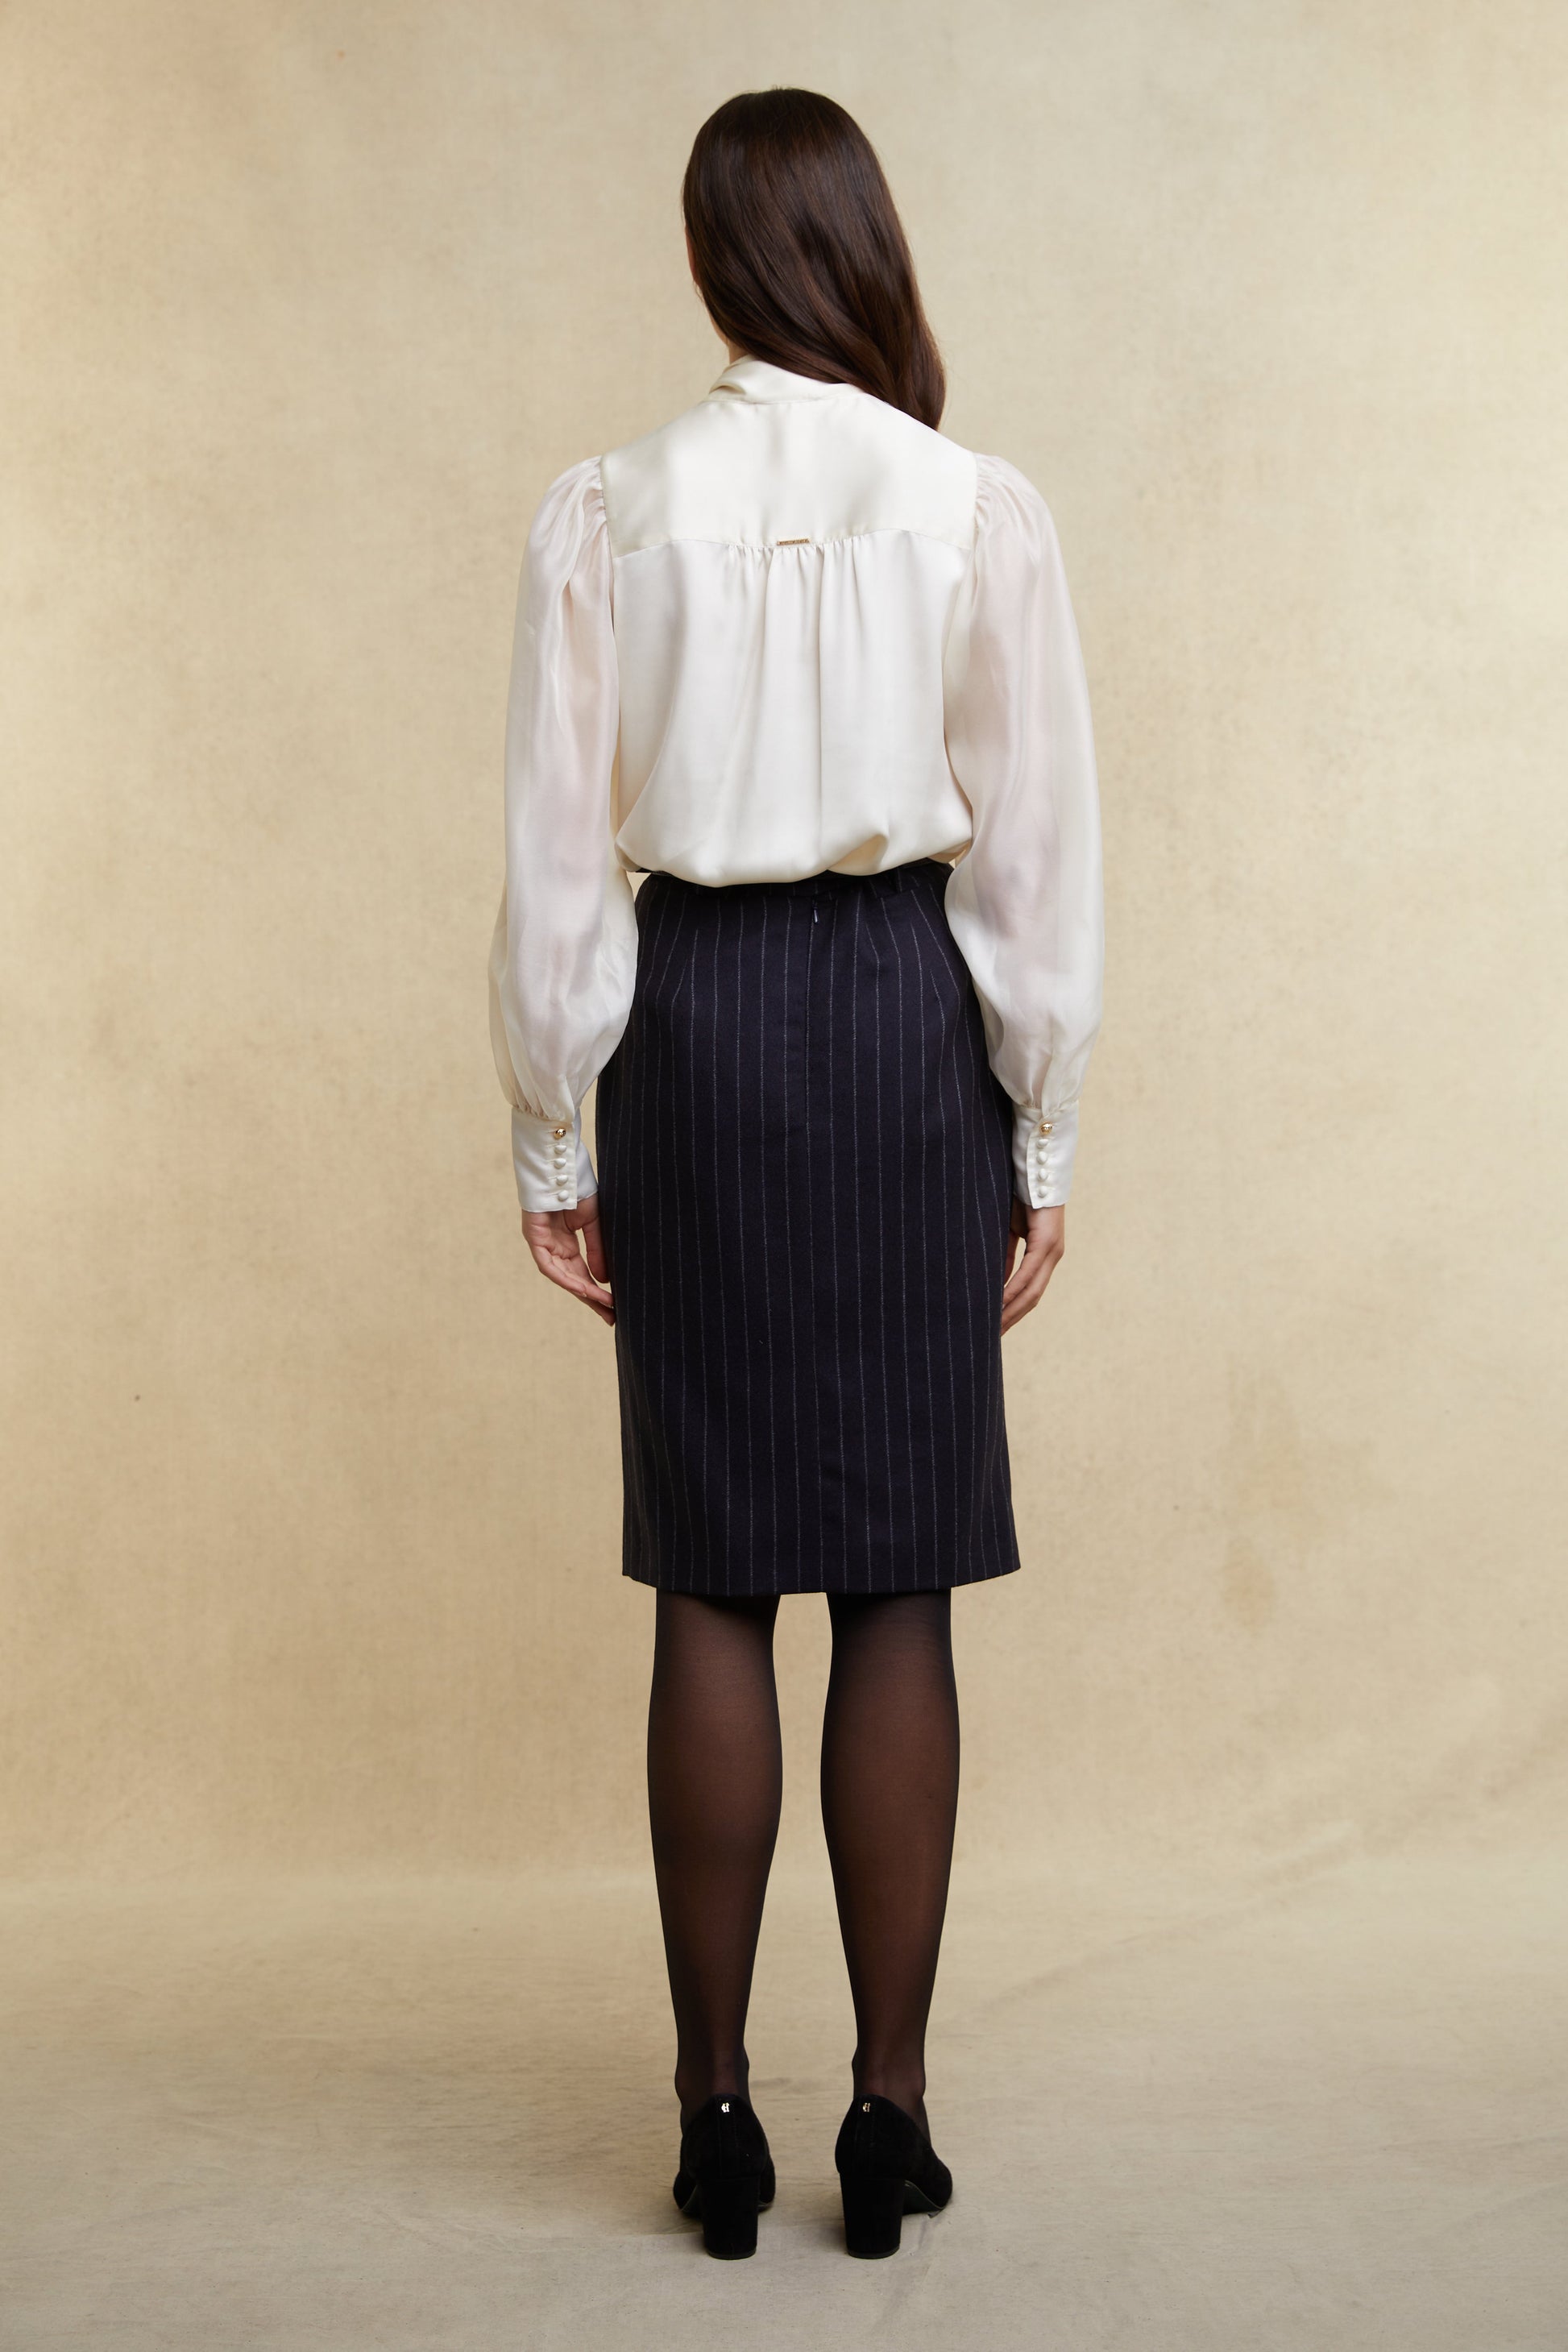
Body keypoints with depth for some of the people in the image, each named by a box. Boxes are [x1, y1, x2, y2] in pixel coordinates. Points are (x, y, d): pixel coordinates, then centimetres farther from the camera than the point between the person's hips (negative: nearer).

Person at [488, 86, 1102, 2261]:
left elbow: (558, 860, -1)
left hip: (696, 1021, 0)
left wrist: (554, 1143, 7)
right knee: (902, 1582, 6)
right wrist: (1044, 1141, 7)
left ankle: (717, 2110, 15)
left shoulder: (606, 516, -2)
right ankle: (891, 2108, 14)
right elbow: (1042, 853, -1)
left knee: (715, 1584, 7)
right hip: (911, 1019, 0)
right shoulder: (986, 512, -2)